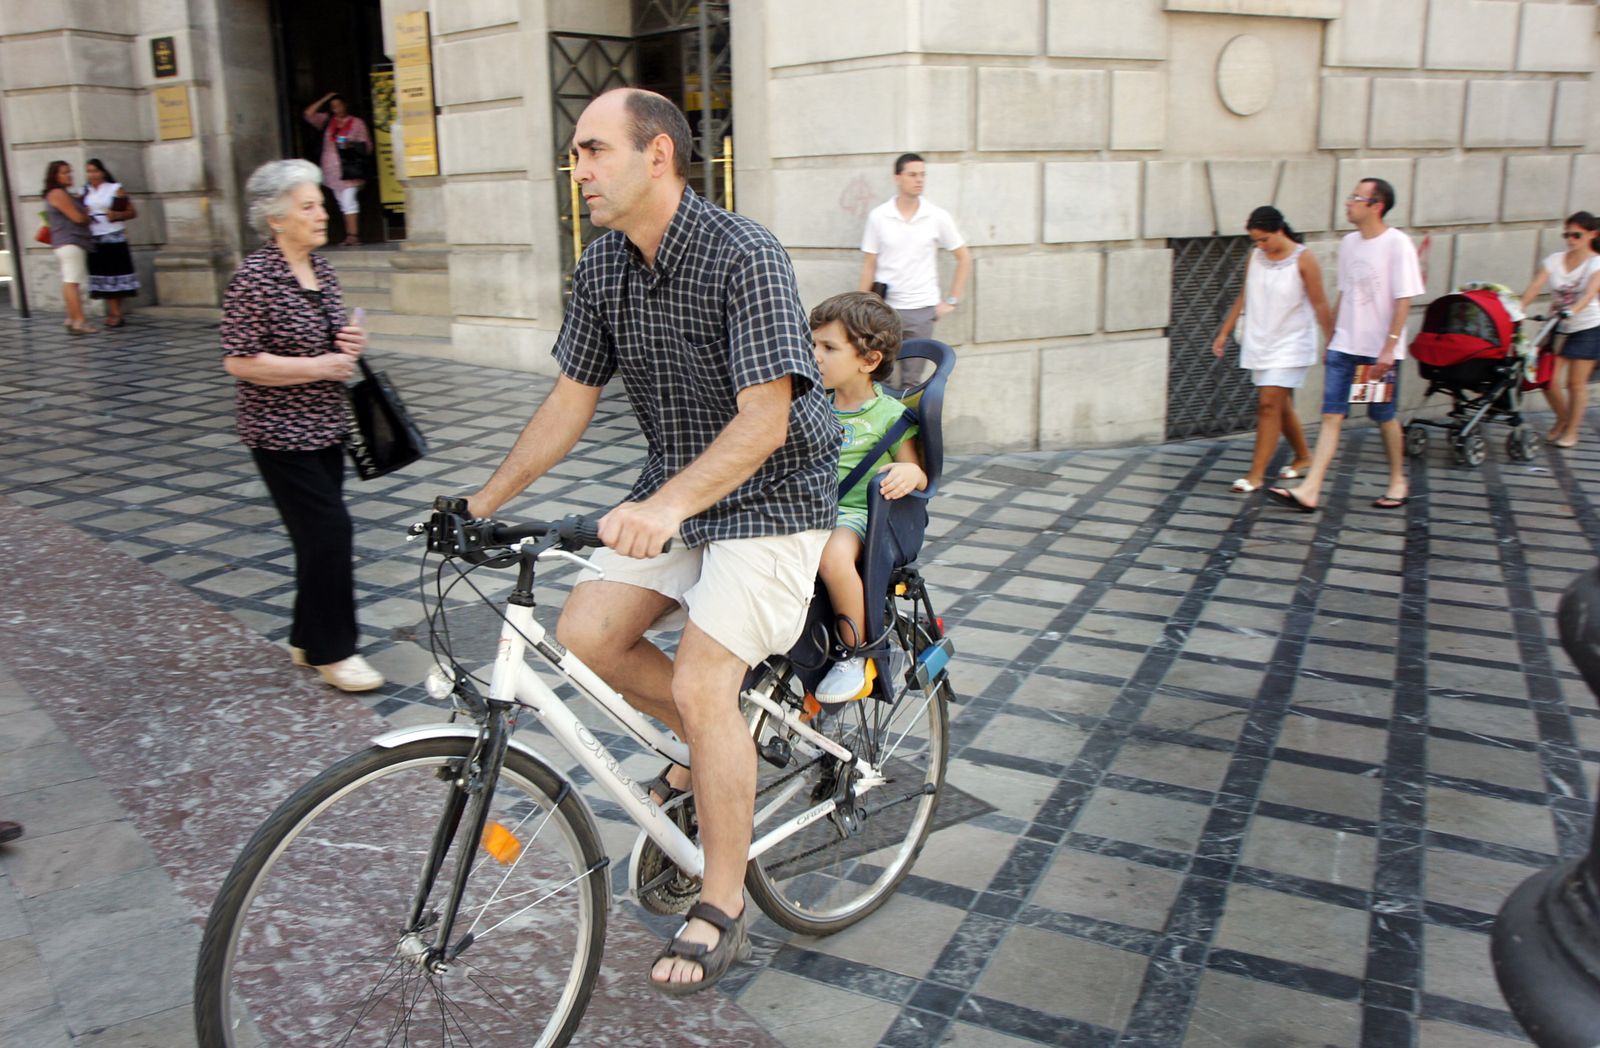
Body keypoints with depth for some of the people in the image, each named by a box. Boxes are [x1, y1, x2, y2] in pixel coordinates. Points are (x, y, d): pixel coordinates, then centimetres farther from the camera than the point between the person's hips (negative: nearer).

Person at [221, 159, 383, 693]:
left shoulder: (320, 268, 8)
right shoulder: (255, 276, -16)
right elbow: (239, 360, -19)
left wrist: (350, 342, 0)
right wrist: (318, 367, -21)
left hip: (325, 427, 8)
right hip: (281, 434, -8)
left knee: (320, 535, 13)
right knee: (329, 530, -10)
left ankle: (307, 639, 27)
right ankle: (330, 652, 3)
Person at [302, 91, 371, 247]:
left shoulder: (357, 123, 3)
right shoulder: (327, 120, 14)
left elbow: (367, 146, 2)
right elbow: (308, 114, 8)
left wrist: (352, 145, -18)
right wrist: (324, 99, 7)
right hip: (332, 169, 5)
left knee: (349, 201, -15)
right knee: (343, 203, 5)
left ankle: (353, 235, -17)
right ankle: (350, 235, 6)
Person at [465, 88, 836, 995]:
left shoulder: (745, 256, -22)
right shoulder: (603, 266, 1)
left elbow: (764, 420, -28)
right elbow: (573, 400, 8)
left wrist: (667, 504, -41)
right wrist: (484, 502, 6)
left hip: (770, 496, -7)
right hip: (672, 494, 7)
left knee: (702, 684, -16)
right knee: (586, 632, -7)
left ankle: (723, 908, 3)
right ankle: (719, 746, 19)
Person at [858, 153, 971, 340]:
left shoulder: (938, 217, -1)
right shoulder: (878, 216, 0)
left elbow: (964, 258, 7)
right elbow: (870, 266, 3)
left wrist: (952, 300, 2)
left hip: (922, 309, 0)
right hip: (885, 308, 0)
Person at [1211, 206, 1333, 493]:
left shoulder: (1303, 260, -10)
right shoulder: (1254, 256, 4)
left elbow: (1320, 306, -8)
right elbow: (1243, 297, 14)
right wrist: (1224, 333, 13)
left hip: (1290, 344, -5)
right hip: (1259, 342, 6)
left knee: (1269, 404, -12)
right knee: (1280, 405, 13)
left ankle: (1256, 473, -9)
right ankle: (1303, 456, 34)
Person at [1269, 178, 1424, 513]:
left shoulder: (1397, 244, -10)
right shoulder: (1348, 243, 9)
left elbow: (1404, 300, -13)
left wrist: (1389, 348, -18)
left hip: (1380, 351, -5)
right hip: (1344, 346, 5)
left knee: (1384, 417, 7)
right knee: (1331, 416, -2)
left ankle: (1398, 482, 27)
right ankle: (1310, 491, -8)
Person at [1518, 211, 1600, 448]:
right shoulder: (1555, 260, 1)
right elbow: (1535, 286, -11)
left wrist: (1572, 310, -46)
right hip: (1558, 327, 3)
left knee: (1576, 382, 1)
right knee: (1547, 379, -2)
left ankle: (1571, 430, 17)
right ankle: (1563, 418, 24)